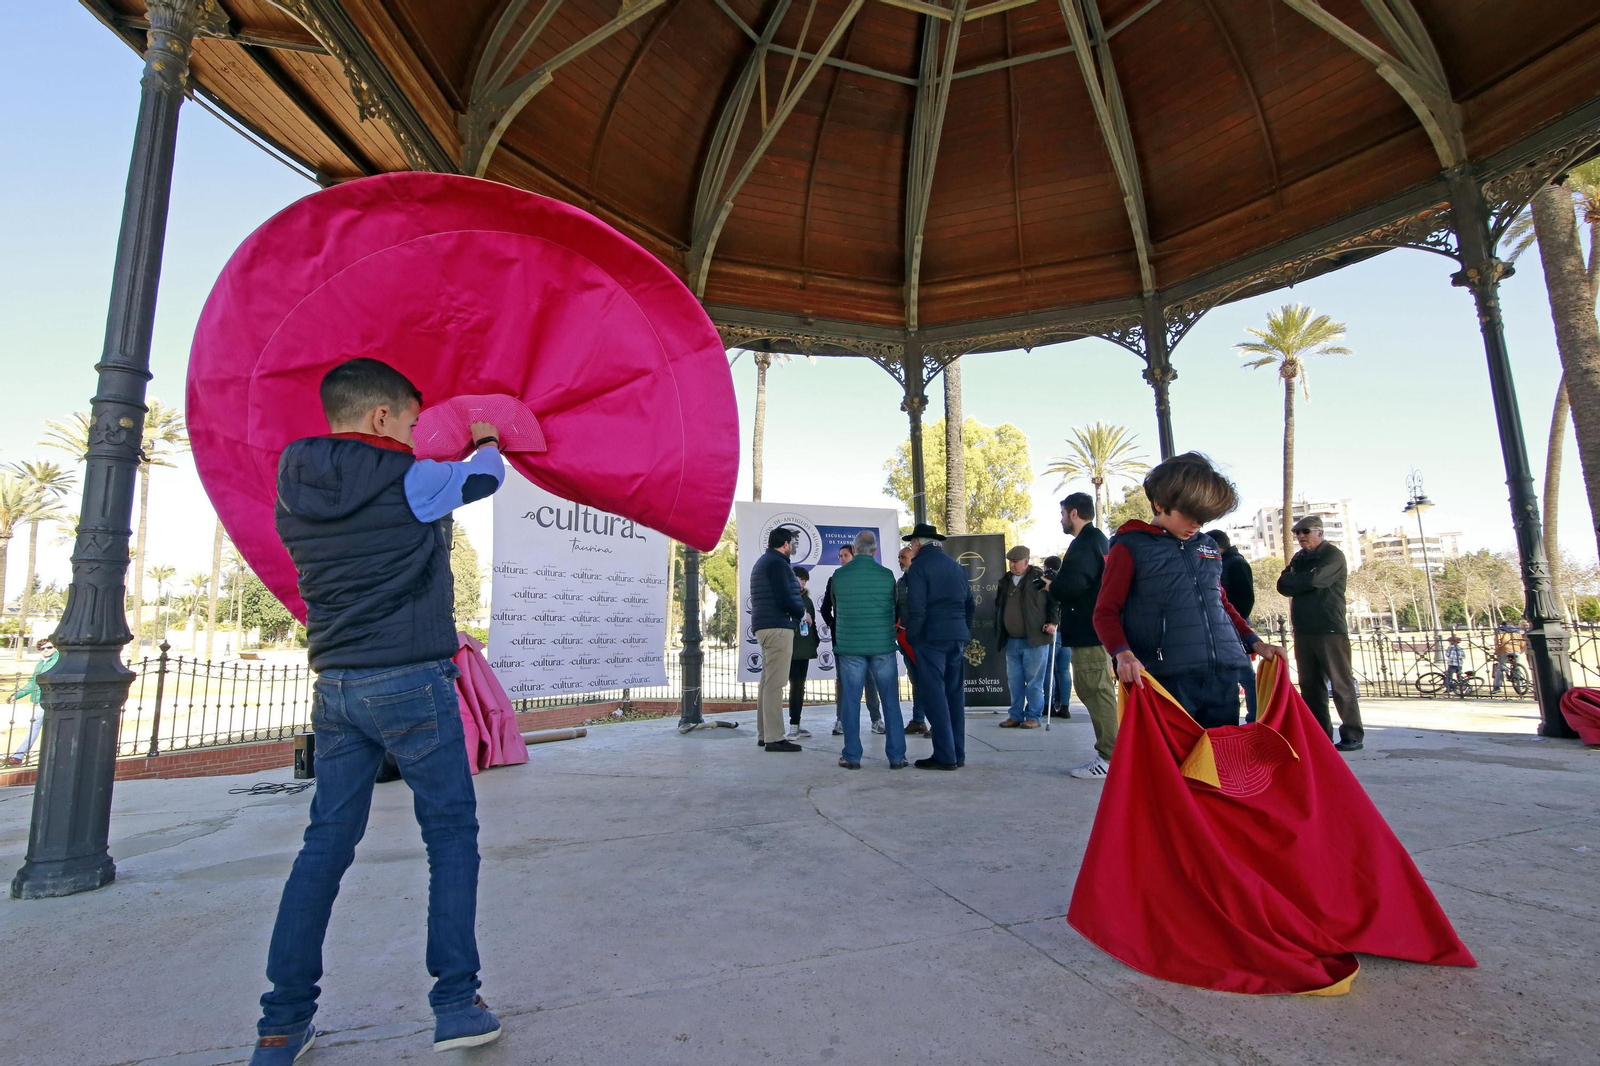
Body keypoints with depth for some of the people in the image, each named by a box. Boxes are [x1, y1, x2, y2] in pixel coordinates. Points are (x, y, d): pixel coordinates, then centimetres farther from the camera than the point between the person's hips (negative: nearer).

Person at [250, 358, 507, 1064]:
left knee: (326, 843, 14)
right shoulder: (406, 479, -11)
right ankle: (456, 1004, 11)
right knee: (451, 832, 6)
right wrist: (486, 437, 27)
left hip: (336, 688, 6)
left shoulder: (296, 490, 7)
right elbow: (482, 477, 6)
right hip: (411, 682, -6)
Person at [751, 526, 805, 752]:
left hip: (765, 626, 10)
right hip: (778, 627, -10)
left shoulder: (762, 562, 19)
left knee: (767, 681, 13)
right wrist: (802, 613, -3)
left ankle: (764, 734, 19)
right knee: (775, 683, -10)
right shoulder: (777, 563, -12)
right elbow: (784, 599, -19)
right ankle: (774, 738, -9)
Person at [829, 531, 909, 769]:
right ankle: (896, 756, 11)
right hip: (882, 645, 0)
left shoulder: (839, 575, -3)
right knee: (890, 701, 8)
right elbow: (894, 608, 10)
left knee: (850, 702, 6)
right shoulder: (887, 574, -2)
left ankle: (852, 756, 10)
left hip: (850, 645, 0)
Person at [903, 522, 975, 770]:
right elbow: (969, 604, 16)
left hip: (931, 638, -7)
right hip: (957, 637, 7)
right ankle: (958, 754, 15)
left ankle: (945, 756, -3)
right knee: (955, 694, 10)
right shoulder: (957, 566, 16)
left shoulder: (919, 566, -6)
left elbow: (916, 608, -13)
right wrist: (964, 635, 18)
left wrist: (912, 638, -5)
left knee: (934, 695, -3)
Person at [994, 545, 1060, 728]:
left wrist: (1052, 621, -13)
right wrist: (999, 635, 18)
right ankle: (1016, 715, 18)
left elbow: (1055, 600, -2)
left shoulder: (1040, 578, -4)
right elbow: (998, 607, 21)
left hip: (1035, 640, -6)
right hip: (1011, 641, 6)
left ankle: (1034, 716, 8)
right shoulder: (1005, 581, 14)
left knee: (1034, 681, 0)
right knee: (1015, 681, 10)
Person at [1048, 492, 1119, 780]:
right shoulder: (1098, 539, 18)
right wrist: (1058, 586, 11)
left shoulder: (1085, 543, -14)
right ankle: (1108, 754, 20)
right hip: (1096, 628, 10)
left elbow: (1071, 586, -24)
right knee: (1097, 691, 14)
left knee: (1097, 692, -6)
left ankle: (1109, 758, -1)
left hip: (1088, 631, -10)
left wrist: (1050, 586, -5)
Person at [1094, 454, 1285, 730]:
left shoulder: (1209, 547, 18)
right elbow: (1106, 612, -4)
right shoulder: (1131, 548, 0)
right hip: (1168, 679, -6)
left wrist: (1253, 642, 20)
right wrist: (1123, 653, -20)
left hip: (1223, 676, 6)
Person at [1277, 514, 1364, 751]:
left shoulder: (1333, 555, -2)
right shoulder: (1299, 558, 18)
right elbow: (1283, 585, 7)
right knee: (1310, 685, 7)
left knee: (1341, 684, -4)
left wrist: (1292, 581, -1)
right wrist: (1302, 582, -11)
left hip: (1330, 629, -6)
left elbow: (1315, 579, -17)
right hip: (1303, 631, 6)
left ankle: (1352, 735, 0)